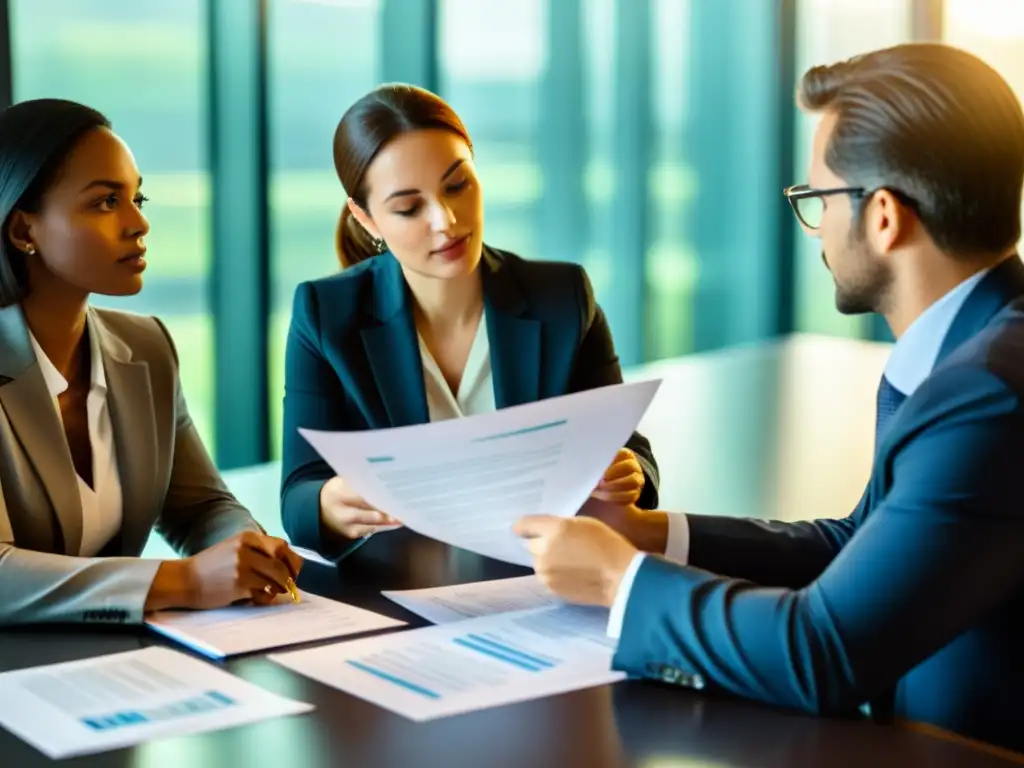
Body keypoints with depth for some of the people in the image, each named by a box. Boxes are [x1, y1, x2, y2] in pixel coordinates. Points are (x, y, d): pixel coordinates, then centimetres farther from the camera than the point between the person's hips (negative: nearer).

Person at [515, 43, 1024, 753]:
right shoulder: (962, 350, 4)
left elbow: (823, 653, -25)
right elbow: (859, 549, 12)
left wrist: (621, 579, -12)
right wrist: (654, 534, 4)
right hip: (915, 727, 7)